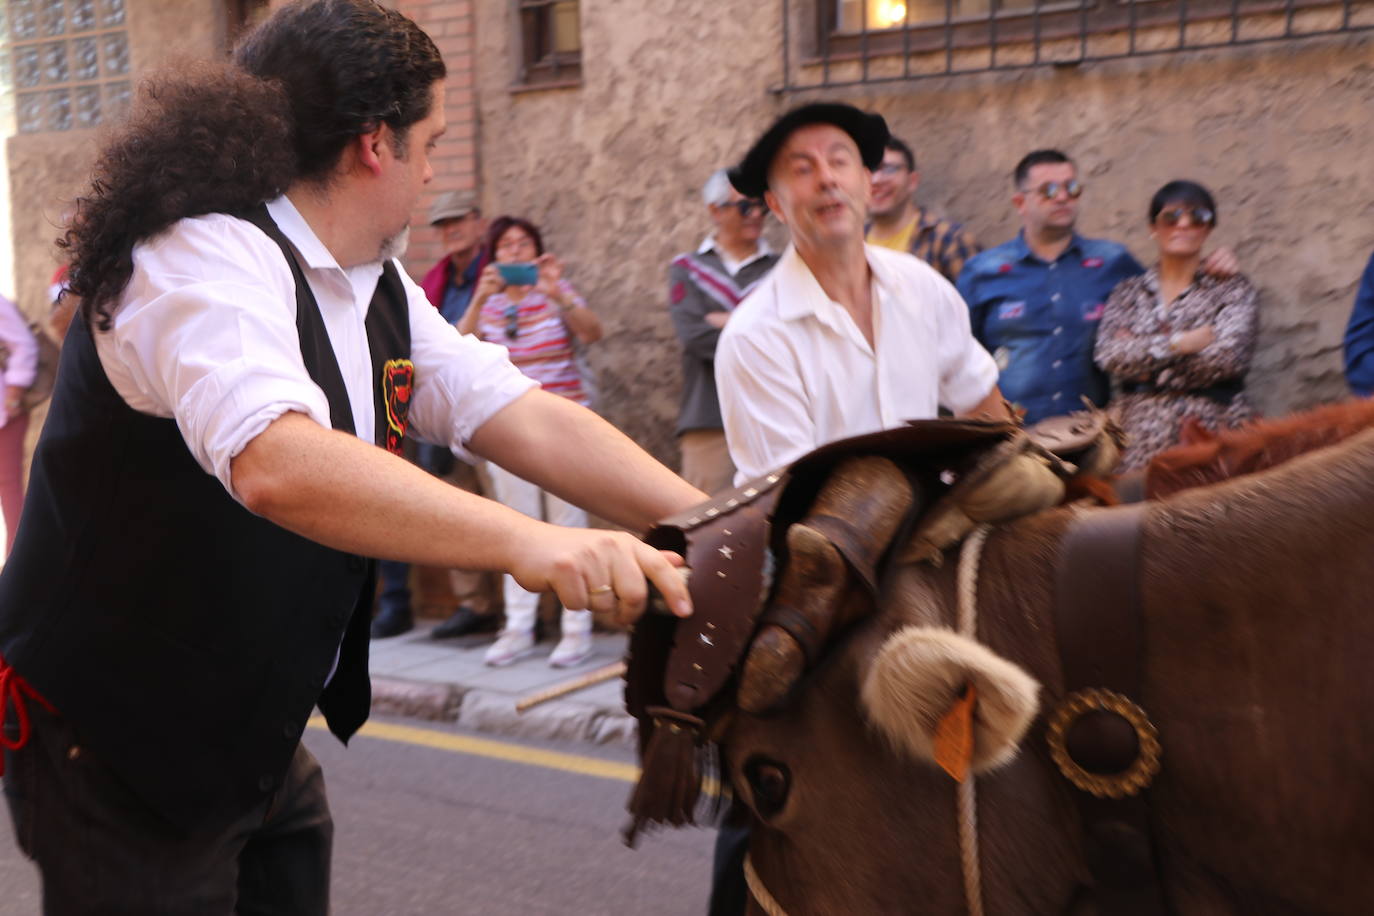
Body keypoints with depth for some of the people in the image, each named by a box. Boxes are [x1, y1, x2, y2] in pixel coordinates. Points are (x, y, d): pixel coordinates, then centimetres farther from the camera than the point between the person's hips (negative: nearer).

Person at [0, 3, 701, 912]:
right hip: (119, 746, -8)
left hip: (259, 738, 8)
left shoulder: (378, 288, 4)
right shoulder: (209, 261, -23)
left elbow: (529, 419, -2)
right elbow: (277, 461, -41)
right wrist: (528, 541, -50)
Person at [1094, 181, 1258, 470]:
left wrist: (1142, 352, -3)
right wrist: (1179, 343, -9)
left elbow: (1226, 357, -8)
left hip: (1210, 435, -1)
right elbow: (1109, 355, -2)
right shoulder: (1128, 292, 14)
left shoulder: (1232, 289, 8)